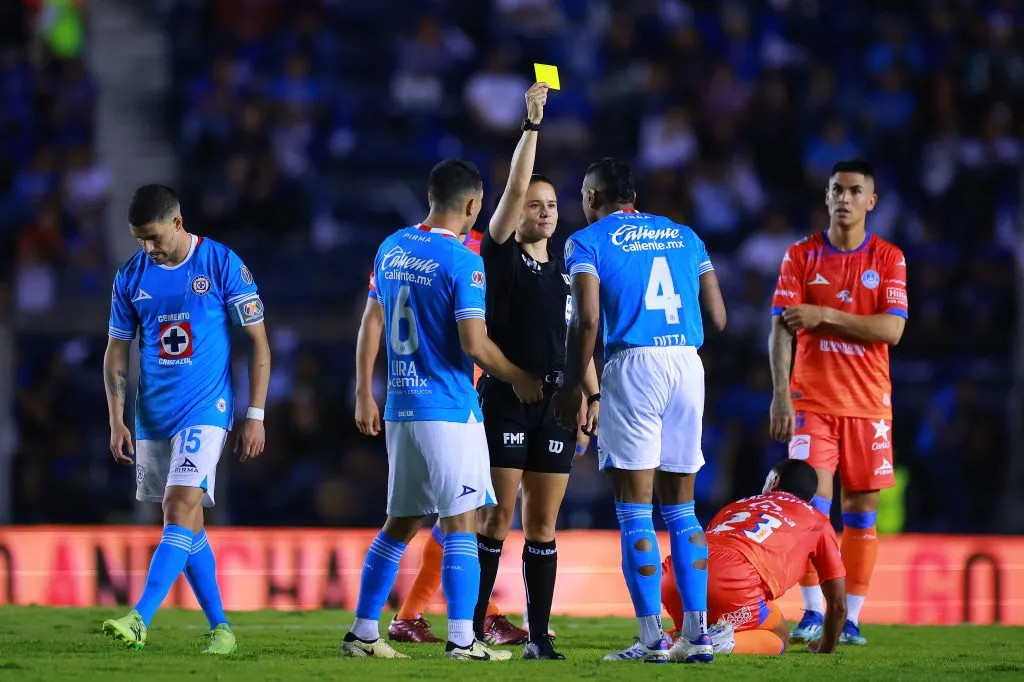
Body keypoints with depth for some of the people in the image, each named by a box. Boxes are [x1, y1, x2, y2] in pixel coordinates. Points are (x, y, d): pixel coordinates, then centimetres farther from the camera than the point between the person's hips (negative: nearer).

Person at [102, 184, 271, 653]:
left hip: (205, 409, -5)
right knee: (187, 525, 9)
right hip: (152, 416, 5)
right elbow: (117, 351, 11)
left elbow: (259, 343, -3)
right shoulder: (131, 277, 4)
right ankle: (220, 627, 17)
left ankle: (140, 620, -28)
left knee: (181, 509, -19)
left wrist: (255, 416, -6)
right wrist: (116, 421, 1)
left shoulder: (224, 266, -7)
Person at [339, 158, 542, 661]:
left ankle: (362, 633, 15)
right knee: (461, 523, -3)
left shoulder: (390, 250, 9)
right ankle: (461, 639, -7)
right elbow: (475, 345, -17)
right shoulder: (462, 262, -13)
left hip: (400, 407, 7)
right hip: (449, 409, -7)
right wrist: (519, 380, -2)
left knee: (400, 523, 14)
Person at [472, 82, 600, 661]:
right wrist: (532, 124, -14)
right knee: (498, 516, -7)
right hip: (506, 396, -5)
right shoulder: (502, 256, 0)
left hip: (555, 402, 5)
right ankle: (472, 628, -4)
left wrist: (592, 396, 10)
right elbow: (516, 188, -12)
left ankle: (539, 636, 5)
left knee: (543, 524, 4)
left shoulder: (566, 271, 16)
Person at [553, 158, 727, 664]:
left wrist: (571, 386, -1)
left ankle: (652, 638, -5)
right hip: (689, 364, 5)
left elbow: (587, 320, -9)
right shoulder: (684, 236, 18)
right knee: (680, 508, 11)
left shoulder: (588, 242, 4)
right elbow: (718, 318, 14)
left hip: (632, 364, -5)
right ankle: (696, 632, 5)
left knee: (635, 511, -1)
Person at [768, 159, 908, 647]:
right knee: (812, 504, -10)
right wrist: (781, 394, -15)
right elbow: (781, 329, -3)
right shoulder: (801, 257, 3)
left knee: (861, 509, 2)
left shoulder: (889, 259, 4)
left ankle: (851, 619, 6)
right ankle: (812, 614, -7)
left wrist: (825, 315, -14)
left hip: (868, 404, 1)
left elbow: (892, 329, -8)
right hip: (812, 401, -1)